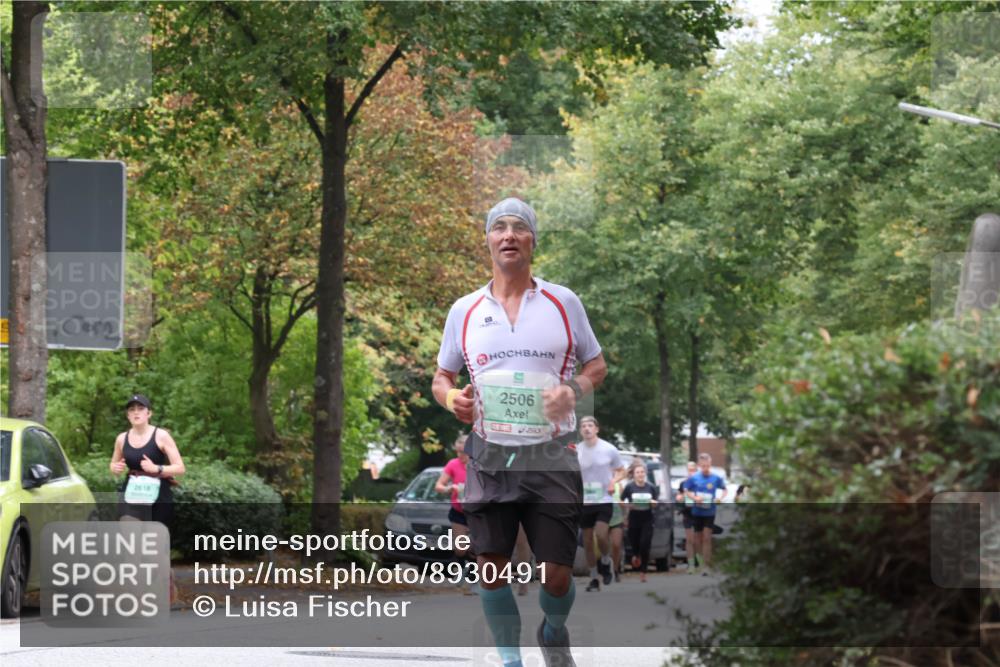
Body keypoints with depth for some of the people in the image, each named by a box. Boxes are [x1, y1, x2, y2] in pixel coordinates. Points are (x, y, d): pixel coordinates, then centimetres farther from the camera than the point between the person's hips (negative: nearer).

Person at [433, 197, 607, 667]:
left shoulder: (563, 302, 3)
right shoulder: (464, 310, 7)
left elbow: (597, 365, 11)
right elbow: (442, 376, 16)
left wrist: (575, 390, -11)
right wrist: (451, 398, -7)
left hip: (551, 456, -1)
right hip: (489, 456, 1)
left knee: (557, 575, -1)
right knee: (491, 570, -2)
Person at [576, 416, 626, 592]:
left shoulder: (609, 449, -4)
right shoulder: (575, 451, 0)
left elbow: (621, 471, 8)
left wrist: (614, 481, -12)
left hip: (604, 500, -2)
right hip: (584, 502, 2)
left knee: (601, 534, -21)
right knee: (587, 542, 5)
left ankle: (605, 561, 9)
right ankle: (593, 579, 18)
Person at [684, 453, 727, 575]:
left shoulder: (716, 478, -9)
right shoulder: (693, 478, -8)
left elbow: (725, 489, 6)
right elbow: (686, 491, 3)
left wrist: (721, 498, -13)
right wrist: (694, 498, -16)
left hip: (710, 512, -1)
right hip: (697, 512, 2)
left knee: (707, 538, -8)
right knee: (698, 538, 12)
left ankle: (707, 565, -9)